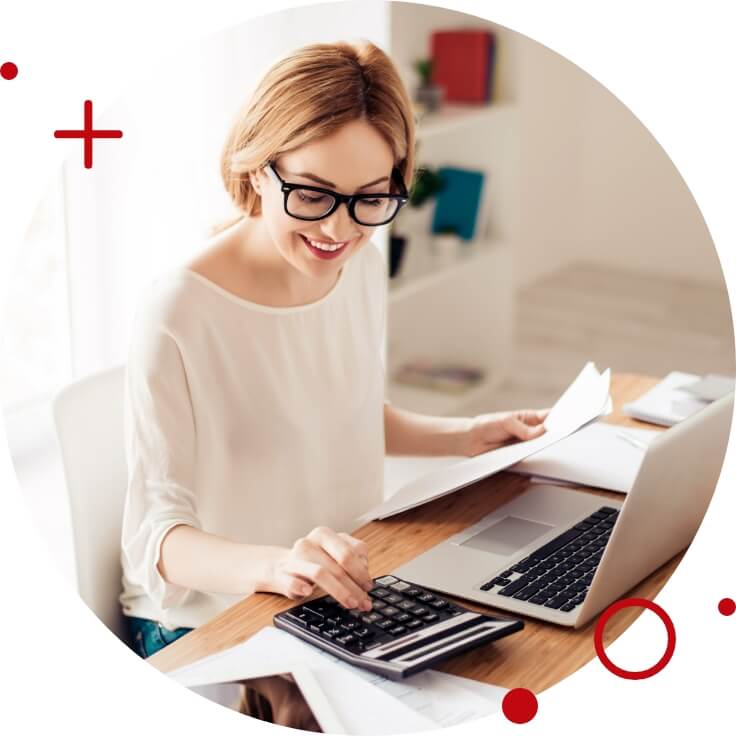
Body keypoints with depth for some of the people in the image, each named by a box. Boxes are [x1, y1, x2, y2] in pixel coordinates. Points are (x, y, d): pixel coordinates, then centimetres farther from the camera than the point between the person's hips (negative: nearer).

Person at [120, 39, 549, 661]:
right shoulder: (179, 313, -23)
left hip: (347, 593, 7)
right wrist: (274, 564, -41)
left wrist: (466, 436, 8)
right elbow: (155, 535, -23)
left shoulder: (364, 265, 1)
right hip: (206, 624, -7)